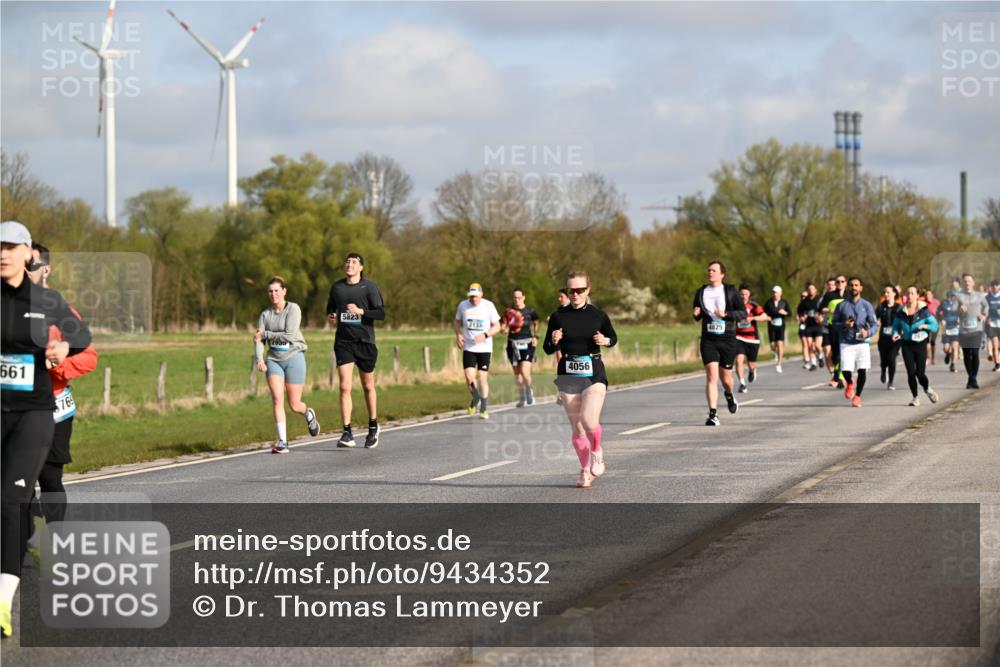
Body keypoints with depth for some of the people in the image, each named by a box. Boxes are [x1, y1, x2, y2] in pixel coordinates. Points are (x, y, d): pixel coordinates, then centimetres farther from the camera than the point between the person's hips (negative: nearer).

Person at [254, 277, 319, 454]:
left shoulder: (293, 309, -6)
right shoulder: (266, 314, 7)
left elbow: (289, 336, -15)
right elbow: (258, 339, 2)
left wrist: (265, 334, -9)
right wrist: (259, 359, -15)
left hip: (293, 357, -3)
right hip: (273, 360, 3)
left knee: (294, 405, 1)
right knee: (277, 399, -14)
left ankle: (308, 413, 37)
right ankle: (282, 441, -12)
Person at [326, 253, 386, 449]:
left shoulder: (369, 287, -4)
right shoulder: (336, 287, 7)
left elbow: (381, 313, -9)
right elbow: (330, 308, 23)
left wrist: (361, 311, -23)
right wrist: (331, 316, 1)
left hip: (365, 341, -2)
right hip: (343, 342, 2)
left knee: (368, 387, 10)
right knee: (345, 387, -11)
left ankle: (373, 427, 30)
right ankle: (347, 434, -13)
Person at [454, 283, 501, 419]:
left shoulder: (488, 305, -5)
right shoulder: (463, 305, 1)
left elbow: (497, 326, -1)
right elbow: (457, 321, 17)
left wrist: (485, 335, -18)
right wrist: (458, 335, -1)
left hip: (484, 348, -1)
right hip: (468, 348, 1)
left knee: (482, 378, -1)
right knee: (469, 378, -11)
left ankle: (484, 409, 11)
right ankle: (475, 399, 18)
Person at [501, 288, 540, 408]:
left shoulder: (530, 312, -1)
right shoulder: (509, 312, 1)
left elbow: (536, 323, 17)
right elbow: (502, 328, 2)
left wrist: (535, 336, 10)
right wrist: (504, 328, -20)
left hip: (527, 344, -3)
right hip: (513, 344, 3)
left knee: (525, 372, -15)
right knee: (517, 373, 10)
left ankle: (529, 392, 12)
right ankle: (522, 398, 24)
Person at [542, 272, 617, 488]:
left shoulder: (597, 315, 0)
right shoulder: (558, 316, 0)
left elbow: (613, 337, 16)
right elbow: (547, 349, 7)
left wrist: (605, 341, -6)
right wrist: (554, 341, -15)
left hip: (594, 375, -2)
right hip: (568, 376, 2)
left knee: (589, 420, -21)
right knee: (576, 428, 4)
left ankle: (597, 451, 10)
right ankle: (585, 470, 23)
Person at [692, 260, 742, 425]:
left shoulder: (731, 292, 0)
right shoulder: (701, 292, 8)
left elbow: (743, 312, -3)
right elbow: (697, 316, 18)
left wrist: (725, 314, -17)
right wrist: (695, 314, -5)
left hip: (727, 339, -1)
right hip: (708, 340, 1)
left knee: (725, 378, 8)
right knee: (711, 376, -14)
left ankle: (729, 395, 45)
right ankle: (713, 414, -15)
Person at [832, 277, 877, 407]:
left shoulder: (866, 305, 4)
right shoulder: (841, 305, 5)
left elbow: (875, 325, 3)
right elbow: (834, 323, 9)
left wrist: (868, 332, -19)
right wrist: (844, 325, -12)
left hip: (862, 343, 0)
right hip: (846, 343, 0)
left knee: (862, 371, -5)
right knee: (846, 370, -12)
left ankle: (857, 396, 16)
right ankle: (849, 383, 24)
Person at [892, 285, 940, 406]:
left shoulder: (923, 310, -2)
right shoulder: (901, 312, 4)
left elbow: (935, 325, -1)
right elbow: (896, 326, 13)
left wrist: (925, 326, -20)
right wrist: (895, 333, -8)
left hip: (920, 344, -2)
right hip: (907, 344, 2)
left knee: (920, 373, -6)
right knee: (911, 372, -4)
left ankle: (927, 389, 26)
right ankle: (915, 397, 11)